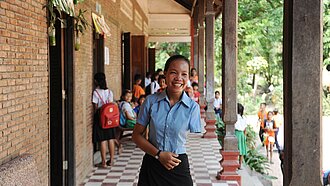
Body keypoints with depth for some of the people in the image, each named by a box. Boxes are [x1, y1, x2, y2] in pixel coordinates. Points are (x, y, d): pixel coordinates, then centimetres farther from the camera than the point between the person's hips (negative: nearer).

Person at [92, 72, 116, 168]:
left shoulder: (95, 92, -12)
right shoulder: (109, 92, 3)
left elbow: (95, 107, -11)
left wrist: (94, 115, 2)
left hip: (100, 117, -4)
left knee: (102, 140, -2)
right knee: (111, 139, 10)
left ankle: (104, 162, 2)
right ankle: (111, 160, 16)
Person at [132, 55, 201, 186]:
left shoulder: (193, 107, -6)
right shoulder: (151, 101, -4)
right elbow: (137, 135, 0)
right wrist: (159, 154, -11)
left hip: (179, 166, -1)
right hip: (151, 166, 1)